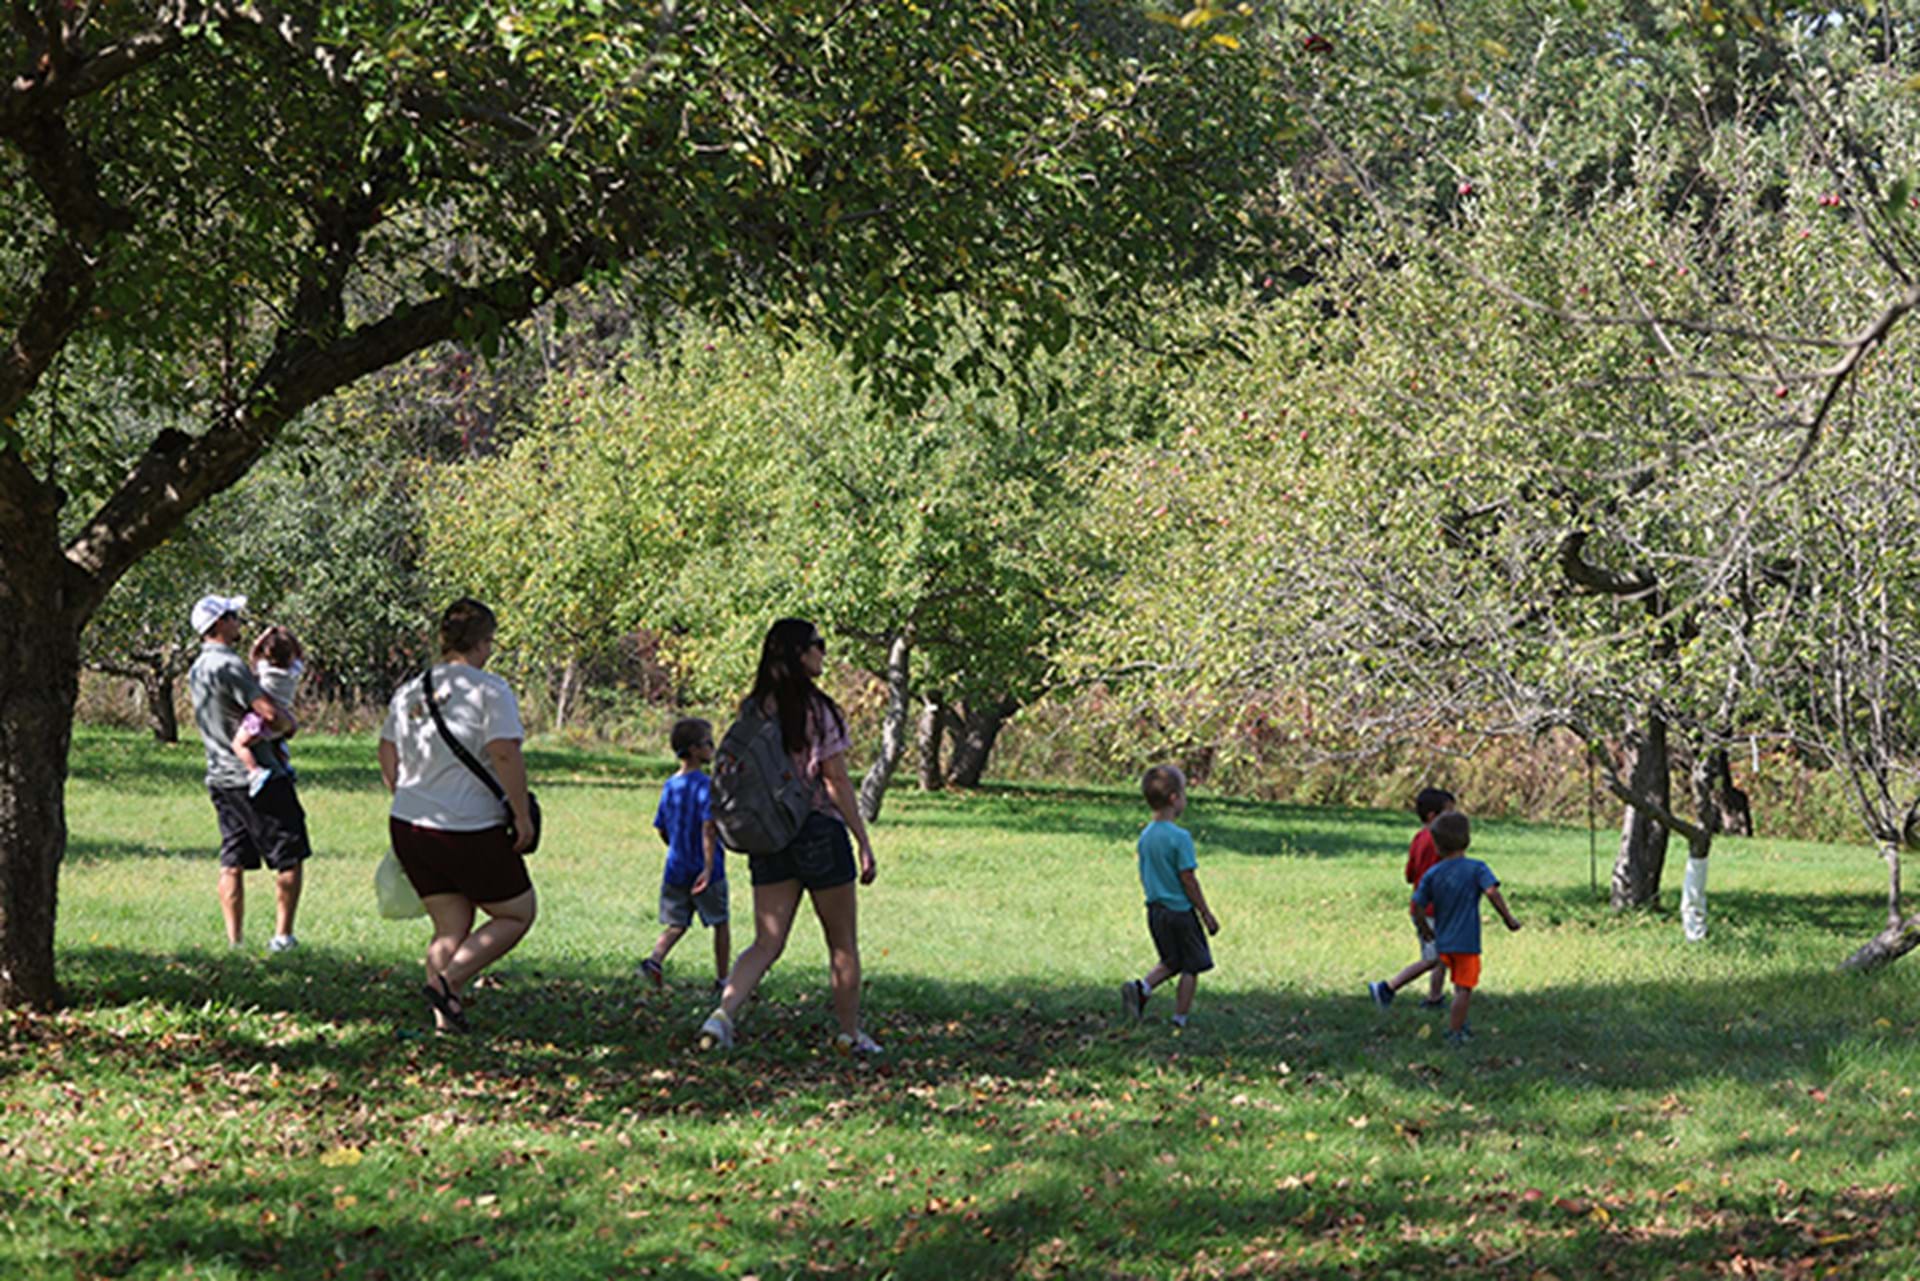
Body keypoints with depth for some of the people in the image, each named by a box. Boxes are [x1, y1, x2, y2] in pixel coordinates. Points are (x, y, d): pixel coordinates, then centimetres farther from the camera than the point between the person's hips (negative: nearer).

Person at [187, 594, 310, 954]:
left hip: (221, 777, 9)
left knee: (233, 862, 9)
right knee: (289, 856, 1)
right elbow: (270, 714, -23)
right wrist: (290, 723, -3)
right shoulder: (227, 665, -18)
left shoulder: (198, 669, 12)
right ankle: (282, 935, 2)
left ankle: (233, 940, 7)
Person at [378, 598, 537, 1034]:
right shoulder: (489, 690, -11)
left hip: (408, 828, 7)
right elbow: (505, 755, -20)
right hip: (471, 833, -7)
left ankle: (444, 1021, 7)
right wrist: (522, 817, -12)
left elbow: (387, 753, 19)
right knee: (517, 914, 10)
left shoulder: (410, 690, 11)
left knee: (451, 929, 16)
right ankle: (447, 981, -5)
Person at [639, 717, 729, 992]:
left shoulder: (669, 786, 6)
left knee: (676, 924, 11)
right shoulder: (705, 785, -16)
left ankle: (655, 960, -13)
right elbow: (708, 828, -24)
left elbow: (661, 830, 12)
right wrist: (709, 868, -27)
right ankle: (722, 978, 15)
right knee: (720, 924, 10)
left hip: (676, 869, 5)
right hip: (704, 869, -5)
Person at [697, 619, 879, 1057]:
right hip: (819, 832, -5)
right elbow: (836, 783, -11)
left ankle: (724, 1013, -18)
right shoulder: (819, 711, -11)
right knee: (842, 942, 10)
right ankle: (850, 1034, 19)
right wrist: (864, 843, -6)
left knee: (767, 942, 4)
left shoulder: (752, 710, 6)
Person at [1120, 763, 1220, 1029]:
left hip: (1155, 910, 7)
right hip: (1181, 911, -7)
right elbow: (1188, 879, -17)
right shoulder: (1179, 837, -19)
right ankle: (1180, 1019, 8)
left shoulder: (1145, 836, 4)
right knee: (1191, 967, 6)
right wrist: (1206, 914, -8)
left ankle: (1141, 987, -1)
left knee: (1171, 961, 21)